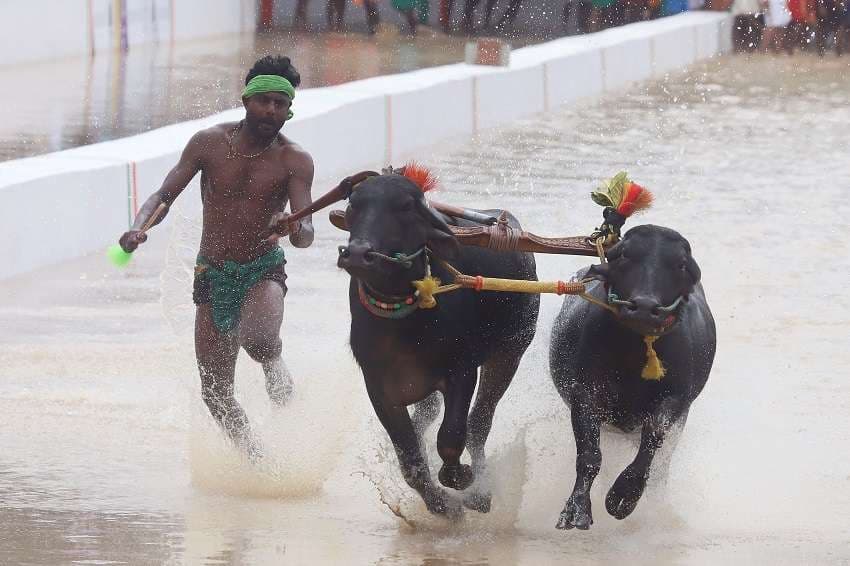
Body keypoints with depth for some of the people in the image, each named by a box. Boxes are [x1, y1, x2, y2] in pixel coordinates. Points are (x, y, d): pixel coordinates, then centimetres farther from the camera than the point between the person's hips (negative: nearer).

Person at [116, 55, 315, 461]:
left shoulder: (294, 161, -10)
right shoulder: (209, 143, -5)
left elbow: (306, 236, -18)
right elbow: (164, 196, -5)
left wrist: (293, 228, -43)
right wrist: (138, 228, -25)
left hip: (263, 271, -2)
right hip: (213, 275, 2)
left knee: (258, 337, -35)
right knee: (216, 393, 0)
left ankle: (274, 363, 2)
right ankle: (255, 459, 21)